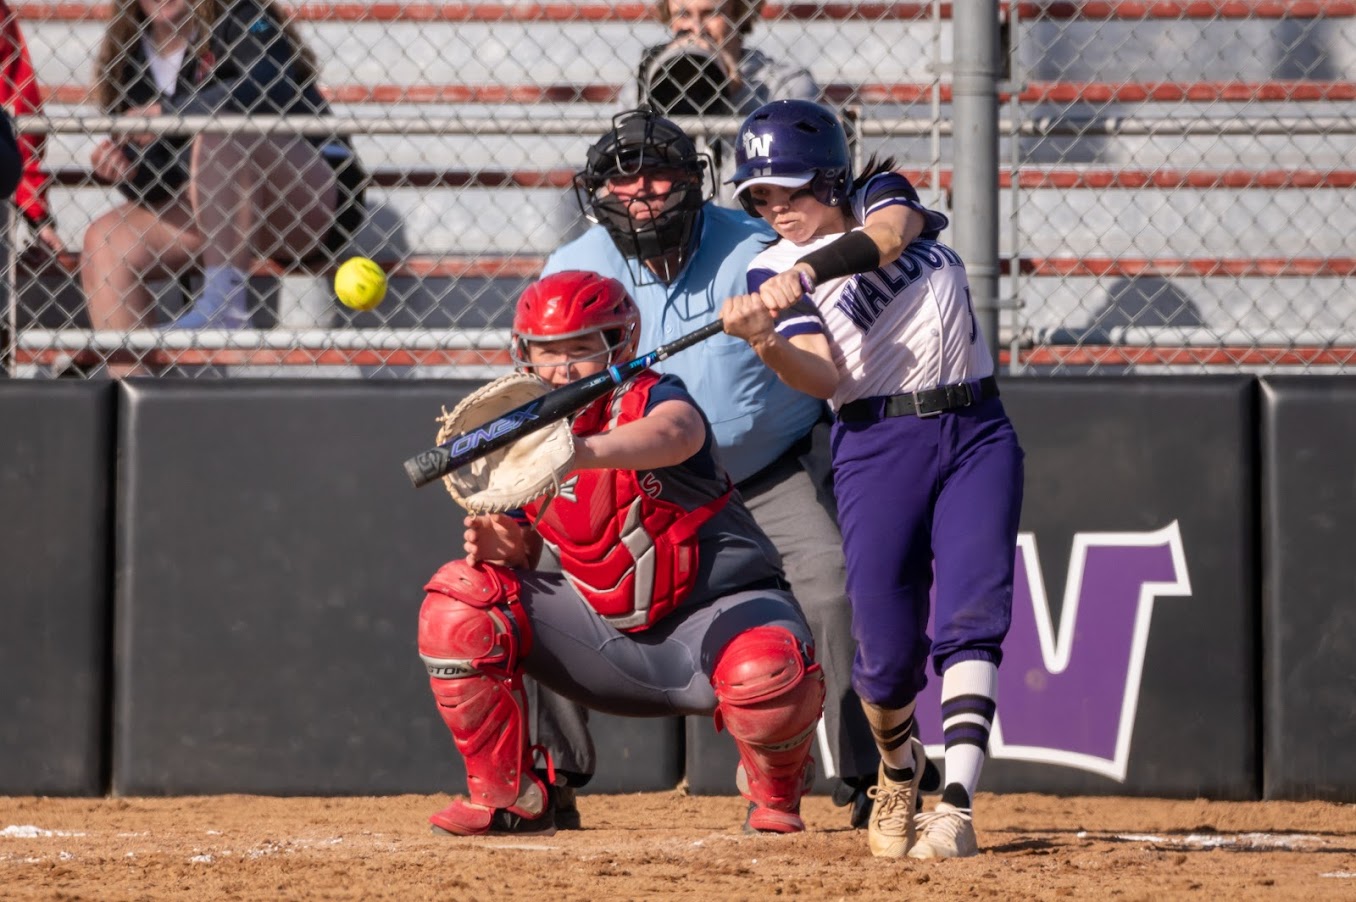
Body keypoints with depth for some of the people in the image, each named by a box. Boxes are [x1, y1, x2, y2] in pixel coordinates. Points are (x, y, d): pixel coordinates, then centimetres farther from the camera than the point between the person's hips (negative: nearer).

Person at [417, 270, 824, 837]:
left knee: (767, 671, -39)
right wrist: (501, 543, -18)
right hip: (606, 629, 5)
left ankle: (775, 794, -1)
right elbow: (524, 553, 10)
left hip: (718, 607, -5)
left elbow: (675, 434, -47)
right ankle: (509, 796, 1)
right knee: (456, 608, -12)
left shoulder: (650, 400, -19)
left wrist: (581, 452, -68)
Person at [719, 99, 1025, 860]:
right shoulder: (772, 272, 3)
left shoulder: (879, 193, 7)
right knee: (888, 647, -5)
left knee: (971, 612, -16)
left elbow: (888, 235, -18)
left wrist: (809, 269, -33)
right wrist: (764, 342, -30)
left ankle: (957, 805, -23)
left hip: (976, 432, 0)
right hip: (877, 444, 0)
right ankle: (898, 768, 27)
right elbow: (826, 378, -11)